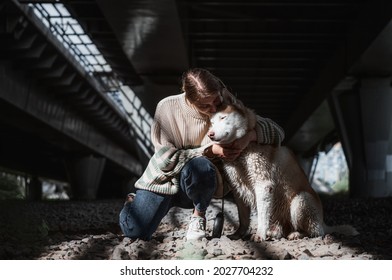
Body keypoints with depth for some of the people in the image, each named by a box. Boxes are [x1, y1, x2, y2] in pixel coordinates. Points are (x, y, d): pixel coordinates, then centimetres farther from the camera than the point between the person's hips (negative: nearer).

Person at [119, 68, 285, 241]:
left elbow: (276, 131, -9)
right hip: (164, 179, 0)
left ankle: (199, 214, -5)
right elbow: (166, 158, -19)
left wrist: (250, 135, -31)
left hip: (200, 182, 0)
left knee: (198, 167, -37)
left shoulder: (227, 104, -13)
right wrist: (210, 151, -25)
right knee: (135, 232, -17)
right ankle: (136, 202, 21)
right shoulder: (167, 108, -17)